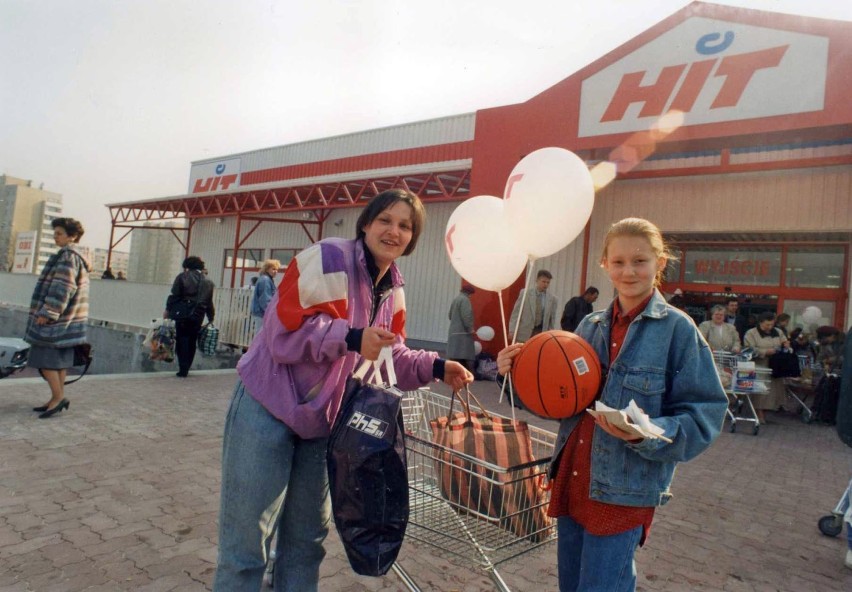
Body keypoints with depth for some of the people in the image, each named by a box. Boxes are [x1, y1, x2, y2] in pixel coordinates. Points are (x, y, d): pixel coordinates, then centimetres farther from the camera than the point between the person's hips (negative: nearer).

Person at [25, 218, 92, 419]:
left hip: (57, 316, -10)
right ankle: (58, 398, 13)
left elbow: (62, 288, -21)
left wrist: (47, 312, -21)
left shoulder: (68, 255, -13)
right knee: (60, 358, 10)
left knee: (45, 357, -7)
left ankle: (58, 397, -6)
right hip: (66, 317, 10)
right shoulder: (77, 256, 16)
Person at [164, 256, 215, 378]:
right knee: (192, 342, 12)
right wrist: (211, 317, 18)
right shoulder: (207, 282, 11)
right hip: (198, 316, 3)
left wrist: (168, 309, 2)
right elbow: (209, 302, 11)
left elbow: (174, 296, -6)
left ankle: (183, 369, -7)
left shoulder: (182, 277, -1)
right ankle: (186, 369, 15)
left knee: (182, 340, 1)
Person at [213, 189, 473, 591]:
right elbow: (287, 331, -23)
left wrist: (435, 368, -5)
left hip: (320, 420, 7)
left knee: (306, 539, 19)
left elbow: (389, 356, 9)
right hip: (269, 408, -7)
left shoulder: (392, 289, 5)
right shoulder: (327, 257, -19)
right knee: (247, 542, 3)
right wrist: (352, 338, -34)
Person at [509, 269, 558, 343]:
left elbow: (552, 319, 9)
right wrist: (512, 331, -9)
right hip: (524, 332, -2)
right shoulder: (525, 293, -1)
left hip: (541, 333, 2)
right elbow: (516, 313, -2)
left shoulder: (552, 299, 5)